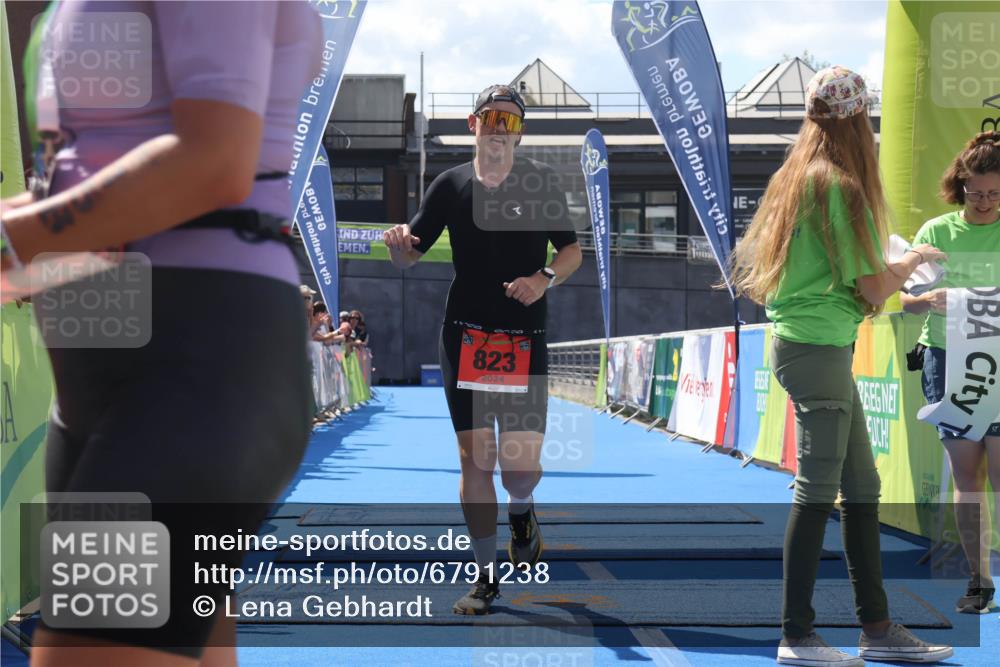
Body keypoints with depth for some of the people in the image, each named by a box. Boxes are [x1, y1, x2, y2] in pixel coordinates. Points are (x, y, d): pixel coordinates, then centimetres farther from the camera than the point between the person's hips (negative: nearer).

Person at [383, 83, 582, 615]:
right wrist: (398, 243, -16)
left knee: (521, 465, -8)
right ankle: (486, 576, 13)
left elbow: (572, 251, 7)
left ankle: (521, 513, 29)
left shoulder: (541, 182, 2)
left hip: (524, 340, -1)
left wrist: (545, 278, -13)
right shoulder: (450, 185, 5)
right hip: (464, 336, 1)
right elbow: (410, 256, 7)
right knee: (474, 457, 0)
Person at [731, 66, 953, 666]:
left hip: (809, 343, 10)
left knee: (862, 488, 12)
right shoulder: (841, 188, -13)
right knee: (818, 491, -6)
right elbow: (872, 289, -12)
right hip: (819, 347, -10)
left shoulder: (797, 179, 15)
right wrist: (913, 259, 7)